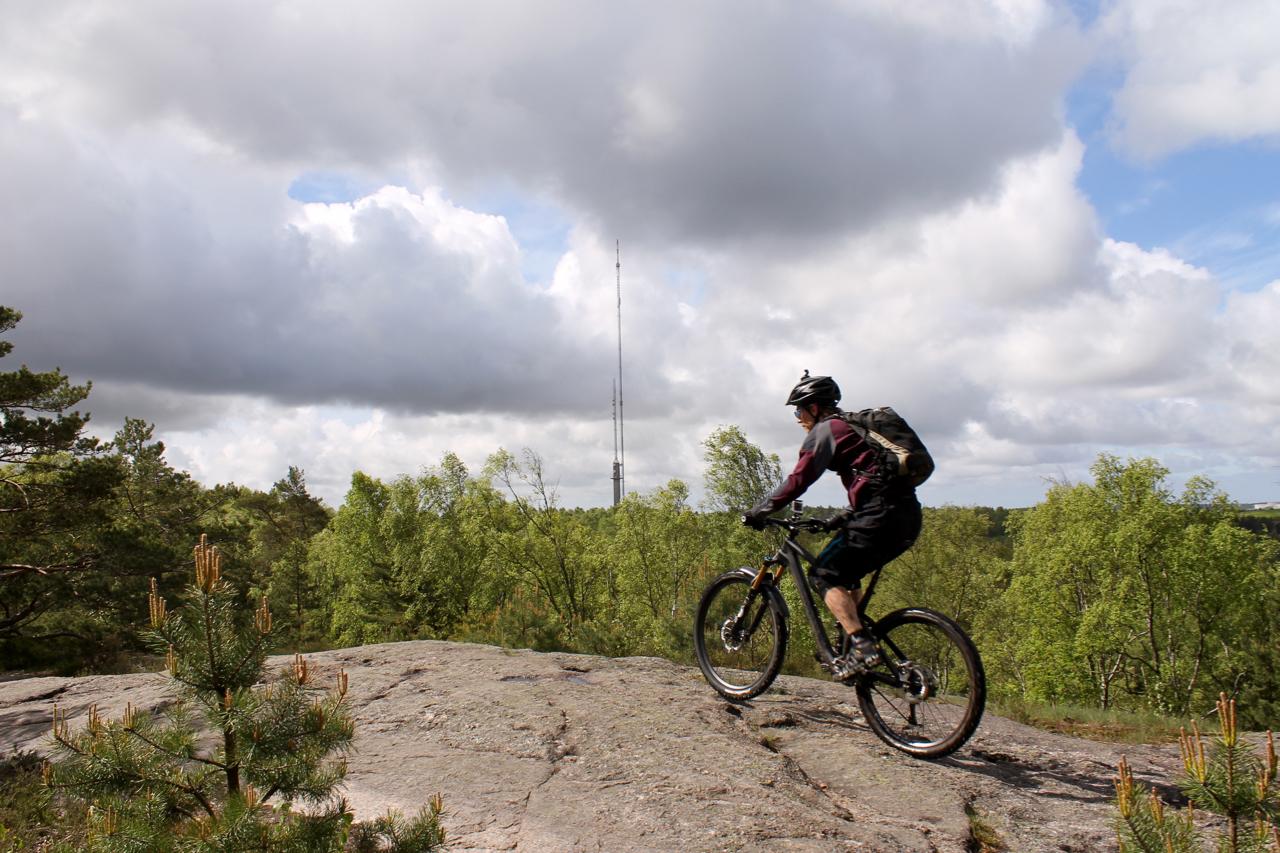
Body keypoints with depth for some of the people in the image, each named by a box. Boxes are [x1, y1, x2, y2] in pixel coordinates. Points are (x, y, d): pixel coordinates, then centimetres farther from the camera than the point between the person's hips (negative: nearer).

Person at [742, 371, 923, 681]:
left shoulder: (825, 430, -1)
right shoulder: (852, 426, 27)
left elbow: (799, 479, -10)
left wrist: (760, 511, -3)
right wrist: (841, 519, 32)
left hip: (881, 516, -10)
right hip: (907, 516, 10)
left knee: (824, 574, -4)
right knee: (845, 573, 22)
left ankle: (862, 647, -14)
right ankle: (855, 642, 20)